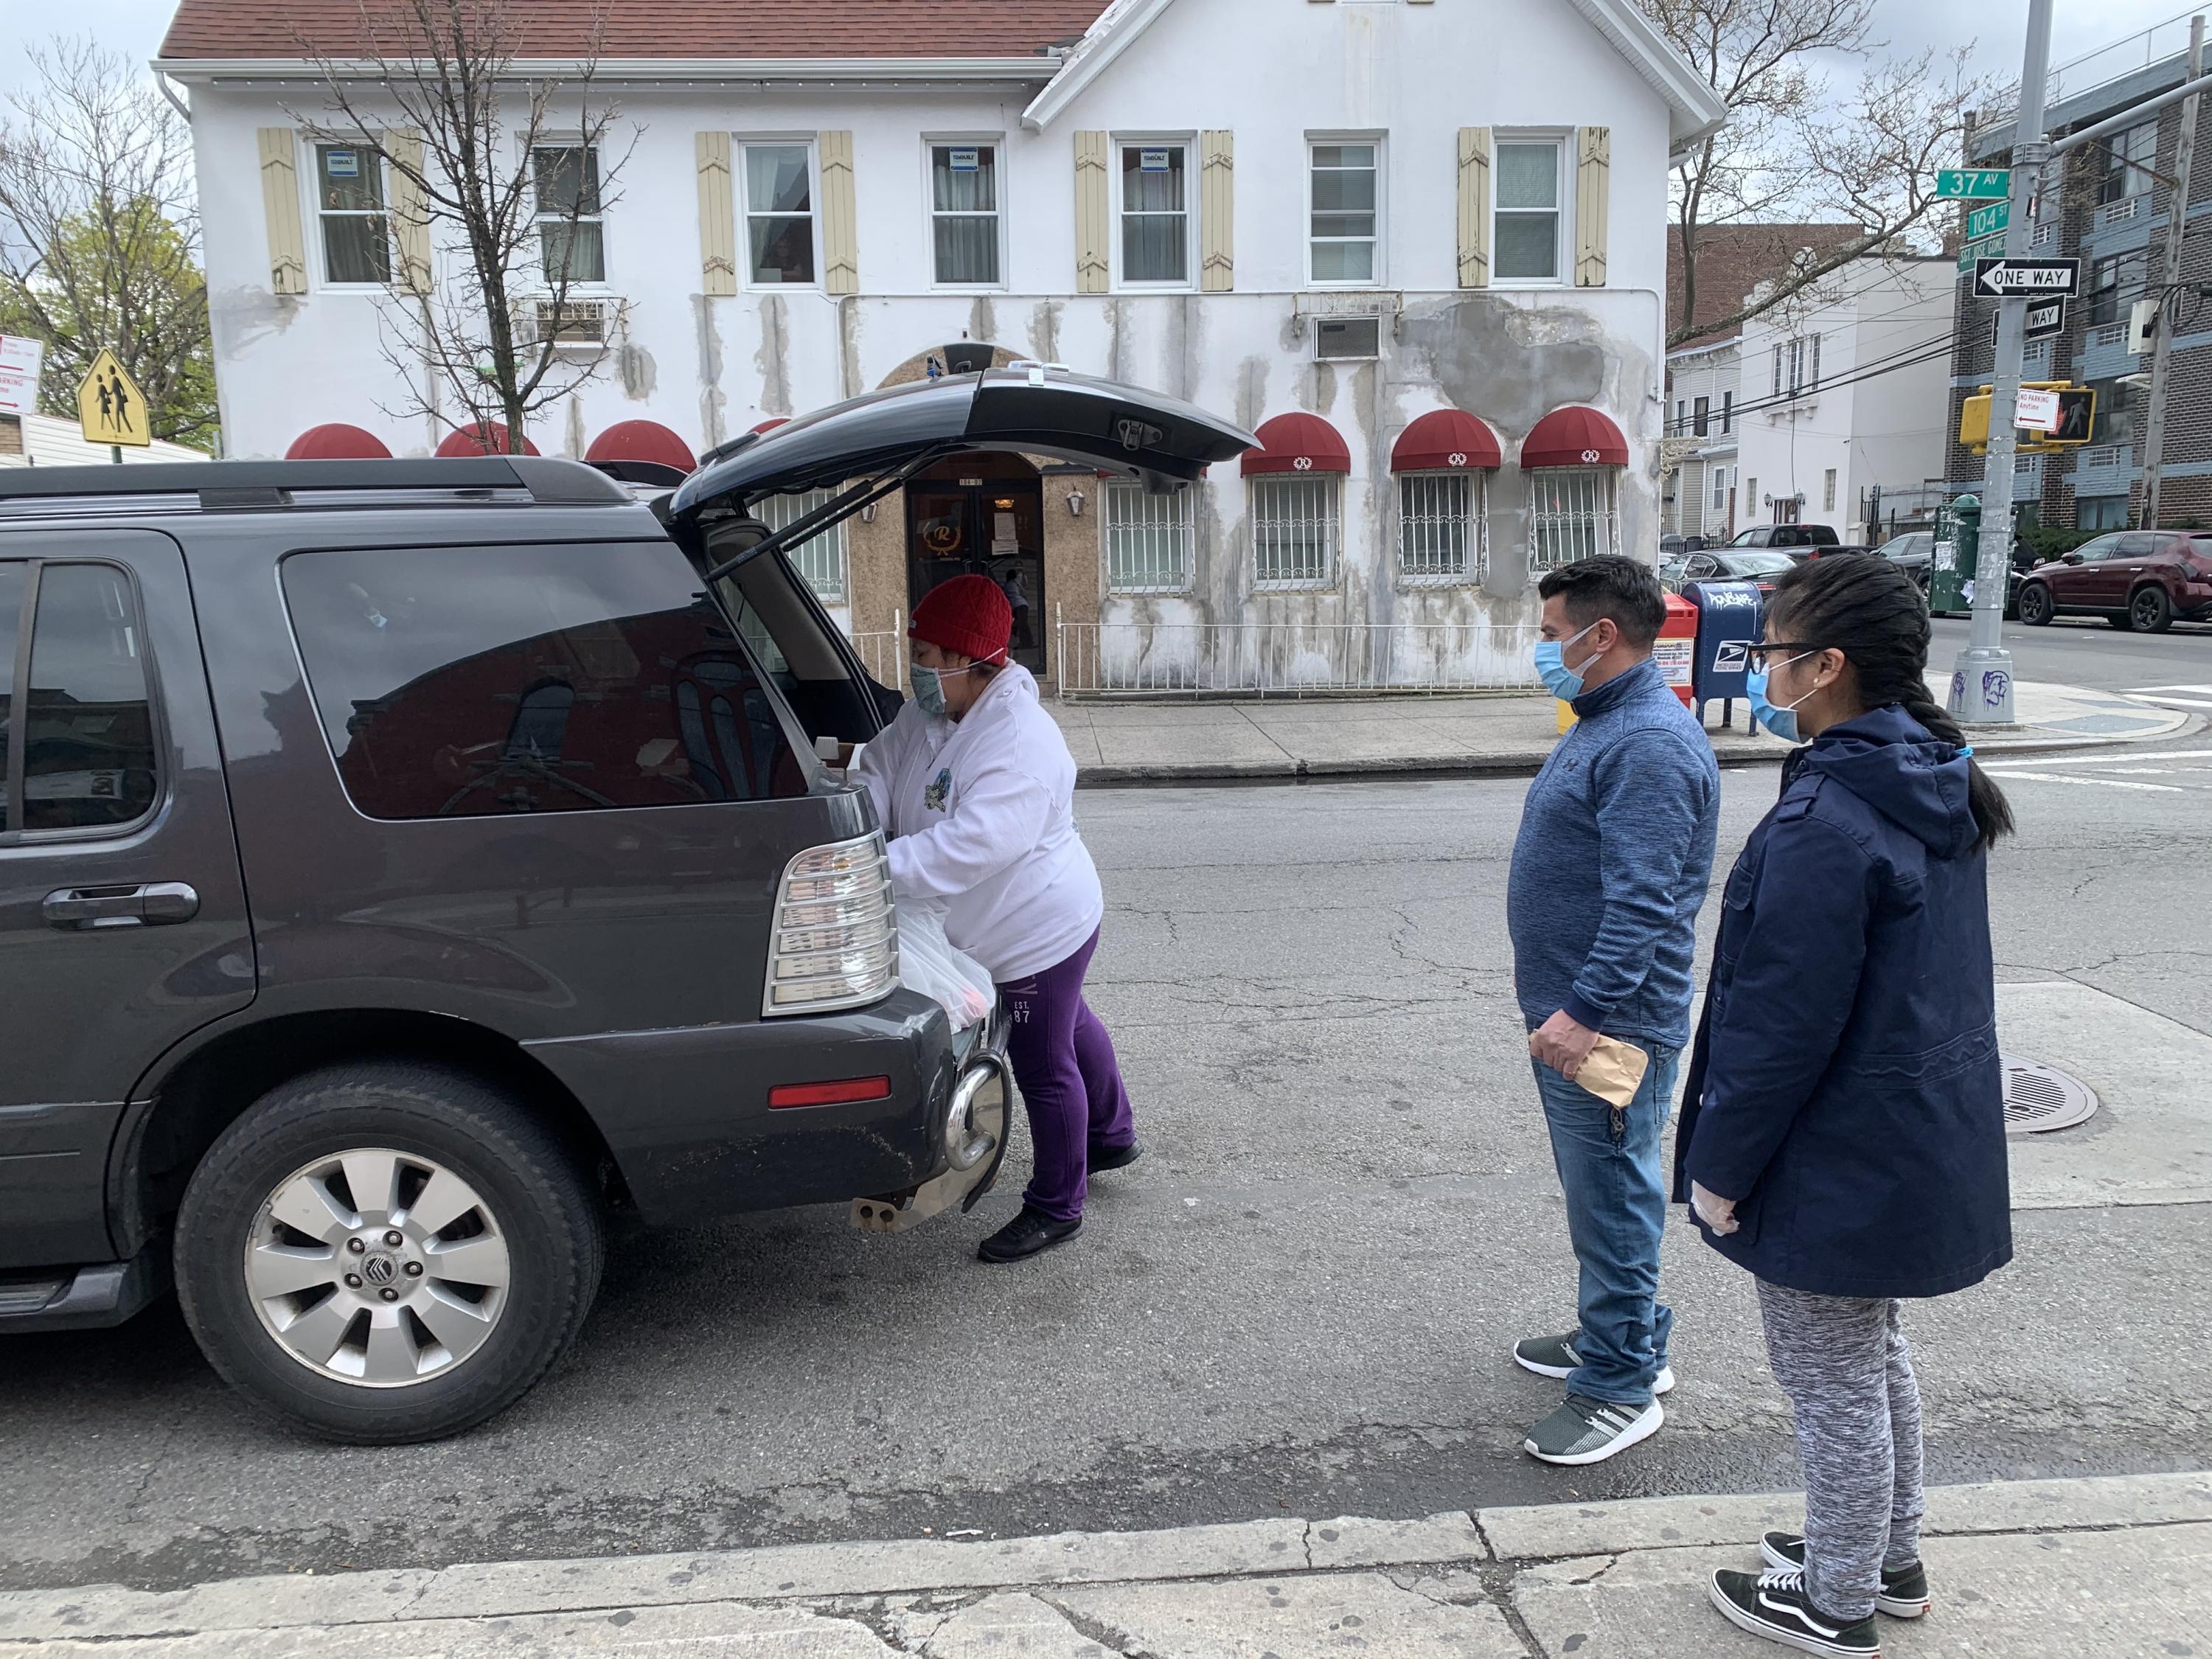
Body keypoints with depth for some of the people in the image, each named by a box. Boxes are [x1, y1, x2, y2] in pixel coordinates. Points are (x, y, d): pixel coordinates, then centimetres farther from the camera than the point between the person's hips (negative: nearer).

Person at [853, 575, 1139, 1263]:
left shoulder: (1020, 743, -33)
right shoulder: (927, 718, -3)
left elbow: (972, 844, -42)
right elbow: (878, 774, -5)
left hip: (1041, 930, -10)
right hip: (1010, 926, 10)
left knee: (1044, 1066, 5)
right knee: (1070, 1026, 29)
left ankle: (1056, 1208, 24)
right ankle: (1113, 1135, 53)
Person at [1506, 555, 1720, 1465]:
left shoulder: (1651, 744, -22)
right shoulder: (1607, 722, 12)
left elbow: (1642, 904, -28)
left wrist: (1587, 1010, -30)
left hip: (1609, 1025, -10)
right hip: (1572, 1009, 10)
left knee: (1612, 1198, 1)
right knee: (1597, 1189, 21)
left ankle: (1620, 1388, 15)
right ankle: (1621, 1336, 37)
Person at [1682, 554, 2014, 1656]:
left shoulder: (1826, 823, -27)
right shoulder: (1938, 792, 3)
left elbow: (1781, 1026, -25)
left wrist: (1720, 1169, -14)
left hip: (1838, 1167, -9)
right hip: (1922, 1141, 10)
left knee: (1830, 1379, 9)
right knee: (1873, 1355, 25)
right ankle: (1890, 1557, 43)